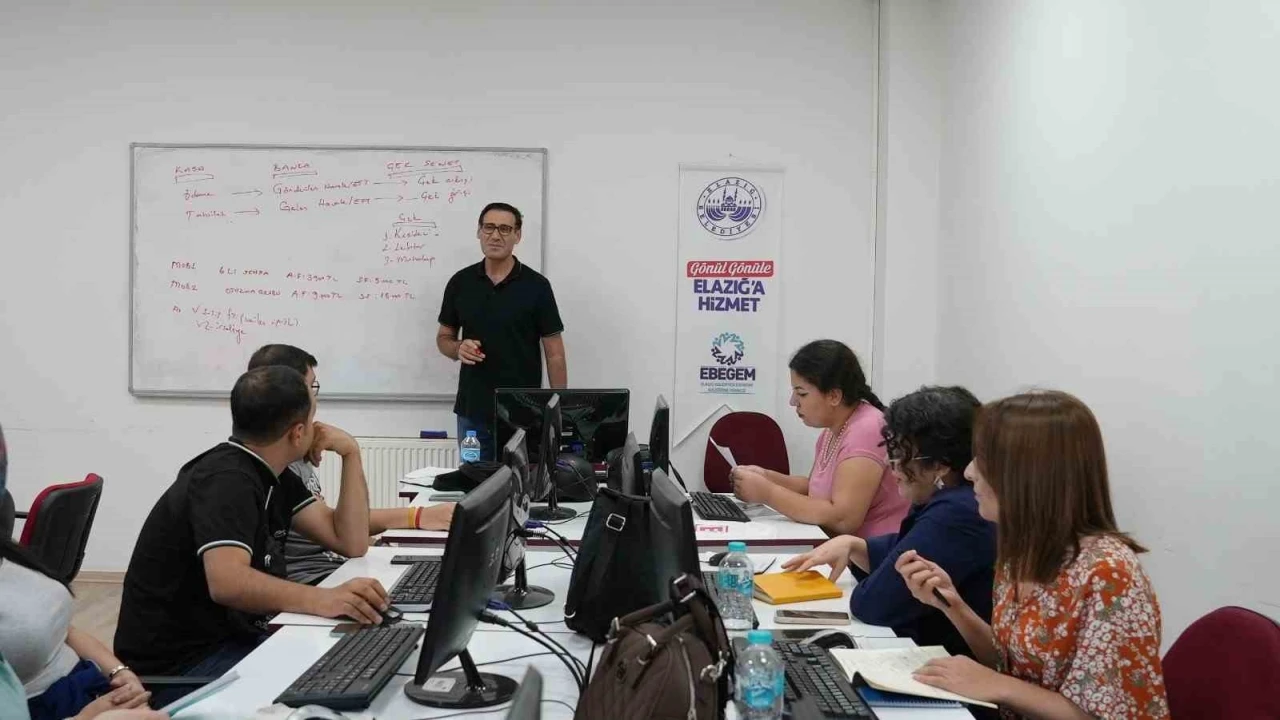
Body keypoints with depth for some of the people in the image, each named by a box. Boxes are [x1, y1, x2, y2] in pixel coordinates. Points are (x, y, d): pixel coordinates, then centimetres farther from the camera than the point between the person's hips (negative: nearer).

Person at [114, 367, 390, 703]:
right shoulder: (226, 479, -21)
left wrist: (351, 453, 0)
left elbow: (351, 543, 6)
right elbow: (227, 582, -36)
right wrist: (320, 599, -50)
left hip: (230, 636, 9)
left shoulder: (273, 475, 8)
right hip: (177, 665, -9)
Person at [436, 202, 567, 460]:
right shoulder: (460, 282, 4)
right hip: (472, 412, 3)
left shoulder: (536, 286, -5)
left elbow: (554, 354, -3)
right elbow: (444, 338, 13)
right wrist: (459, 349, -11)